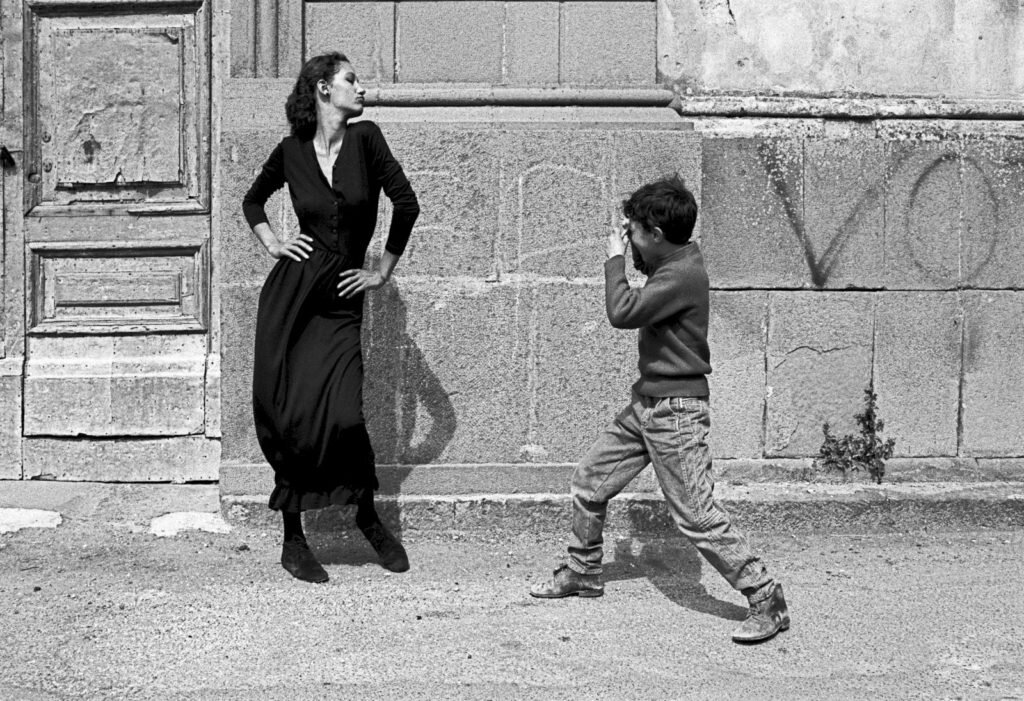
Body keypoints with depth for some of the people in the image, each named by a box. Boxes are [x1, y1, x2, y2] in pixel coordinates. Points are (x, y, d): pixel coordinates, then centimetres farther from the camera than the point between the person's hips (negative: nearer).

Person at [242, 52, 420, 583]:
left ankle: (367, 516, 14)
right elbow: (253, 201, 22)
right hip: (290, 294, 1)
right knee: (285, 416, 0)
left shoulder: (364, 139, -1)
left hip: (340, 300, -1)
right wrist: (272, 243, 7)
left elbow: (406, 204, 0)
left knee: (342, 416, -13)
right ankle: (293, 540, 14)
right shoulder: (291, 152, 4)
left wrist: (383, 272, 4)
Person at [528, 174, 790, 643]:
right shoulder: (671, 262, 8)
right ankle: (582, 573, 33)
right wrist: (630, 252, 11)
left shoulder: (684, 274, -21)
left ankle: (767, 601, -3)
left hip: (676, 411, -10)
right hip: (646, 403, 10)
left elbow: (622, 312, -25)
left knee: (697, 516, -10)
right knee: (588, 482, 15)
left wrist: (616, 258, -10)